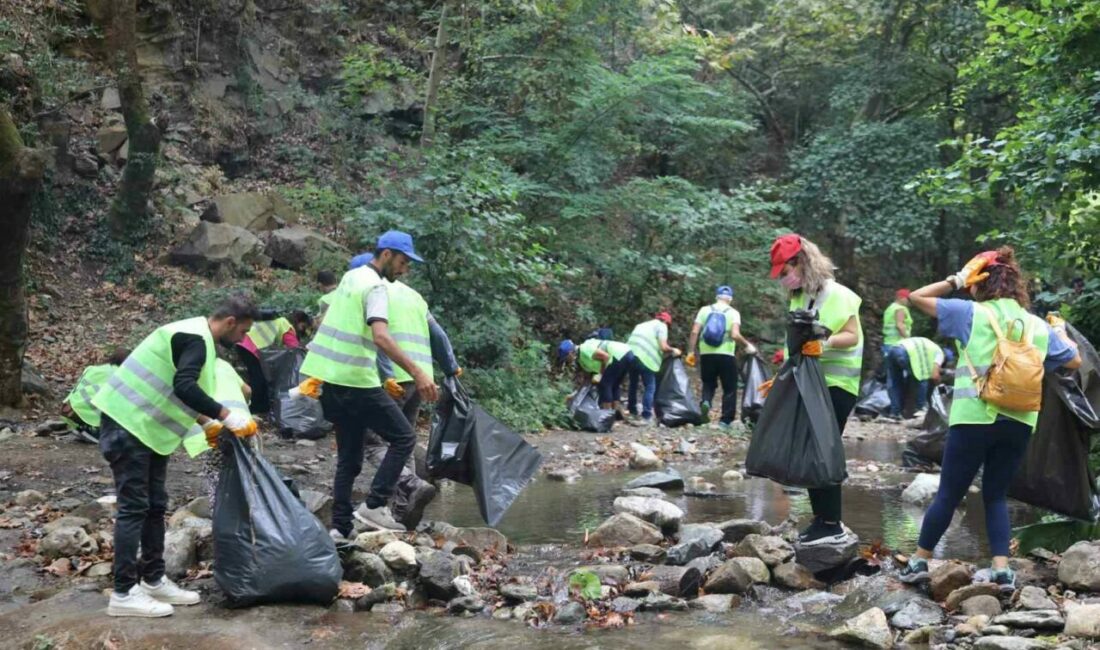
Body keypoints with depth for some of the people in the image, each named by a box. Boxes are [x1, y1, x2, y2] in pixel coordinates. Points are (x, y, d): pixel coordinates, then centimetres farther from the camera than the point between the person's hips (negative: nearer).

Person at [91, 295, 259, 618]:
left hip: (146, 425, 10)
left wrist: (208, 424, 19)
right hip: (129, 424, -10)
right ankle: (123, 594, -3)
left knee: (154, 505, 12)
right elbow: (184, 387, -33)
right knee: (134, 507, -8)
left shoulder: (194, 335, 14)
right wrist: (226, 416, -28)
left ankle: (154, 581, 20)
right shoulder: (196, 339, -18)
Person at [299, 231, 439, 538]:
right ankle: (375, 505, -6)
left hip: (331, 377, 9)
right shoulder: (376, 286, -13)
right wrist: (417, 372, -33)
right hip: (357, 381, -9)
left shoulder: (350, 276, 15)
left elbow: (327, 314, 27)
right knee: (404, 437, -1)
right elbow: (381, 337, -28)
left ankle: (340, 527, 12)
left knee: (349, 457, 13)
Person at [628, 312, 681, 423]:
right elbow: (663, 347, -2)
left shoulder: (642, 325, 31)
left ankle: (632, 412, 29)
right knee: (650, 387, 2)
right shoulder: (661, 326, 9)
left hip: (630, 354, 7)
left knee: (633, 384, 22)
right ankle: (646, 415, -2)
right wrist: (673, 351, 16)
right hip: (645, 358, -7)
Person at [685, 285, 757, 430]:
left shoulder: (705, 310, 6)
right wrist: (747, 345, 1)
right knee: (730, 388, 10)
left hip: (706, 354, 2)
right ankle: (725, 420, 8)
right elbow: (735, 335, -15)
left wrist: (691, 352, 3)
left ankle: (706, 401, -10)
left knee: (708, 383, 20)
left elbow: (694, 332, -2)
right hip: (726, 355, -2)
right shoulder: (733, 313, 0)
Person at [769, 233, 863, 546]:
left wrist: (826, 343, -33)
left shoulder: (835, 294, -11)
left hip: (836, 385, -8)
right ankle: (822, 520, 16)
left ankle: (831, 525, -2)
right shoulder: (798, 298, 12)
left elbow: (852, 336, -15)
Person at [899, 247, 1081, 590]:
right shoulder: (1038, 326, 9)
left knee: (948, 494, 6)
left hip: (974, 418, -3)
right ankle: (1001, 569, 8)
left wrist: (955, 281, 5)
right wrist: (1061, 330, 35)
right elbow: (1074, 360, 19)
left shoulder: (972, 313, -3)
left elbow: (917, 297, 2)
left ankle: (919, 561, 15)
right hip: (1019, 423, 4)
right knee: (996, 495, 17)